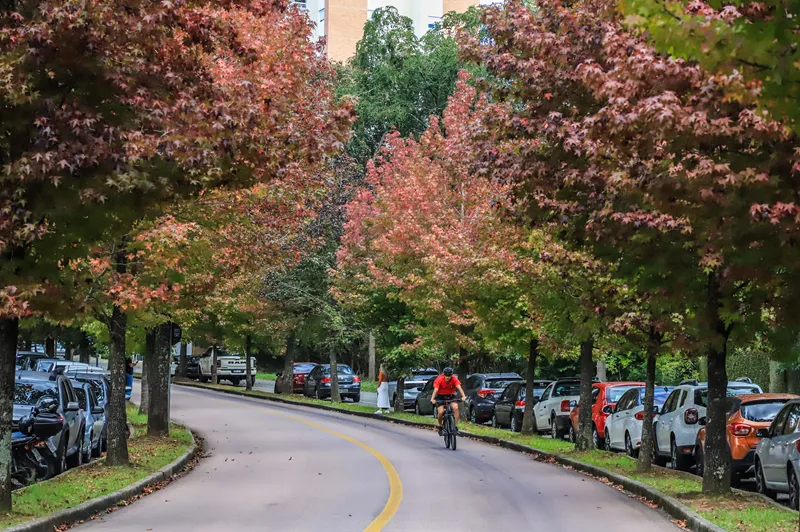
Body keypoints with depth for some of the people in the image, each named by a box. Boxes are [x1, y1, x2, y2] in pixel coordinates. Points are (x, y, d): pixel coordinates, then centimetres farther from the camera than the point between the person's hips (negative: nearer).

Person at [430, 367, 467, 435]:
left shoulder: (454, 379, -19)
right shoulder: (439, 379, -23)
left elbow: (459, 387, -33)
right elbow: (435, 389, -34)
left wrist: (463, 396, -49)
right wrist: (432, 399, -50)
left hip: (451, 396, 1)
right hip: (441, 396, -1)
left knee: (455, 407, -25)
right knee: (441, 411, -20)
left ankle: (456, 427, -15)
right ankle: (440, 426, 9)